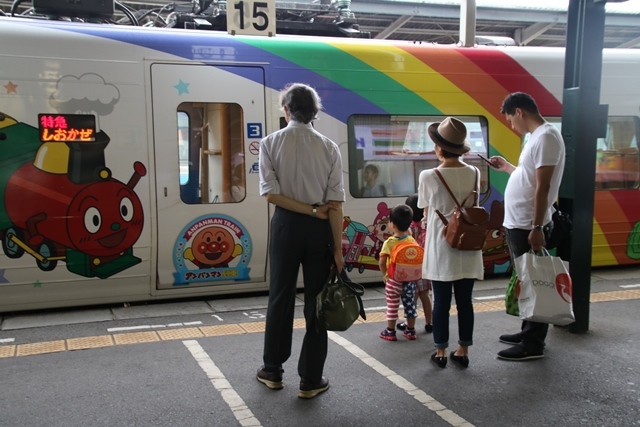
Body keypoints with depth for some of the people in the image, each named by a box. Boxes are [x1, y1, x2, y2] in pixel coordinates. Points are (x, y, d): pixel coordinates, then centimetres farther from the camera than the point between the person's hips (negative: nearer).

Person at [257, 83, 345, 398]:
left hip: (286, 224, 0)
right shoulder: (329, 147, -2)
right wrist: (338, 247, -4)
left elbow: (271, 194, -12)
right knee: (316, 302, 9)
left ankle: (272, 371, 27)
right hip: (320, 228, 0)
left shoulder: (271, 143, -2)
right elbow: (335, 203, -6)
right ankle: (311, 380, 17)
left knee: (281, 298, 13)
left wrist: (311, 211, -7)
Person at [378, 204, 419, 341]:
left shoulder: (389, 242, -14)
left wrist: (385, 274, 0)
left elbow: (382, 262, -15)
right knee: (410, 304, 13)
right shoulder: (412, 240, -2)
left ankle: (390, 332, 13)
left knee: (392, 306, 6)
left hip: (393, 279, -4)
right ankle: (410, 331, 22)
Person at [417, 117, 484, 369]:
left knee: (441, 302, 6)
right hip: (467, 246, 3)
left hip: (441, 246, -3)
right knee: (464, 301, 9)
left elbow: (427, 212, 1)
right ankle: (463, 351, 18)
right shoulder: (474, 173, -2)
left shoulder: (428, 176, -11)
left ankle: (441, 353, 15)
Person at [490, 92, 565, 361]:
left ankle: (533, 345, 6)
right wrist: (507, 167, 26)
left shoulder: (546, 136, -16)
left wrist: (537, 228, -23)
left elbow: (542, 186, -21)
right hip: (518, 224, 10)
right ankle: (528, 332, 29)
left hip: (528, 227, -10)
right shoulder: (536, 137, 15)